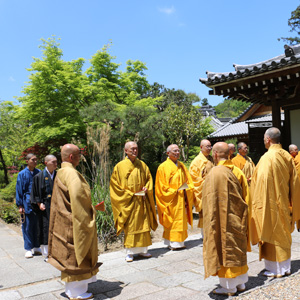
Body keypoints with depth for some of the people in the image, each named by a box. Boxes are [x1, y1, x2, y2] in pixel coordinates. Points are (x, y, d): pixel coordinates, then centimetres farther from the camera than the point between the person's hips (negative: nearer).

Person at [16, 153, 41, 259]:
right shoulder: (22, 174, 0)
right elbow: (19, 190, 2)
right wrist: (20, 206, -3)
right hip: (27, 204, -2)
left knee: (38, 225, 6)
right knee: (27, 227, 2)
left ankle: (36, 247, 18)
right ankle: (28, 249, 12)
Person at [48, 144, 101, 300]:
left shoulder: (60, 173, 12)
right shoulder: (71, 174, -20)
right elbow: (78, 195, -32)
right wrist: (85, 216, -19)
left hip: (64, 220, 10)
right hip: (74, 221, -10)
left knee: (68, 254, 17)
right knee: (76, 254, 1)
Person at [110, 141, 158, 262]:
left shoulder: (142, 165, 8)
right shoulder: (120, 166, -3)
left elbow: (149, 179, 14)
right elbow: (115, 185, -3)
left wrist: (146, 188, -7)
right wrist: (130, 194, -11)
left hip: (142, 201, 4)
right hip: (128, 201, -3)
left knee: (143, 224, 7)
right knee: (130, 226, 0)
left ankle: (142, 250, 19)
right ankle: (129, 252, 9)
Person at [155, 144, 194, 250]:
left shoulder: (181, 166, 13)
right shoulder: (163, 167, -6)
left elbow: (188, 181, 15)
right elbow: (161, 186, -9)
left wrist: (186, 190, -3)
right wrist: (174, 192, -15)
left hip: (182, 198, 6)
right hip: (171, 200, -6)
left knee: (182, 220, 9)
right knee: (172, 220, -5)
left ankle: (179, 242, 18)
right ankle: (173, 243, 3)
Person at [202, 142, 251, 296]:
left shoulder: (215, 173, -18)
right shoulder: (237, 171, 5)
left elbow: (213, 201, -18)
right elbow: (246, 198, 9)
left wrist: (212, 223, -11)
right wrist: (242, 217, 17)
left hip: (223, 219, -7)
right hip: (238, 220, 8)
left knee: (224, 250, 3)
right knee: (238, 249, 16)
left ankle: (229, 287, 13)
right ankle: (240, 283, 28)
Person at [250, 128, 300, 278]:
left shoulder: (267, 157, -18)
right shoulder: (287, 156, 4)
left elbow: (262, 182, -20)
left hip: (271, 202, -7)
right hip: (284, 202, 7)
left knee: (272, 234, 3)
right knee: (284, 234, 16)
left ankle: (275, 269, 13)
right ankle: (285, 267, 28)